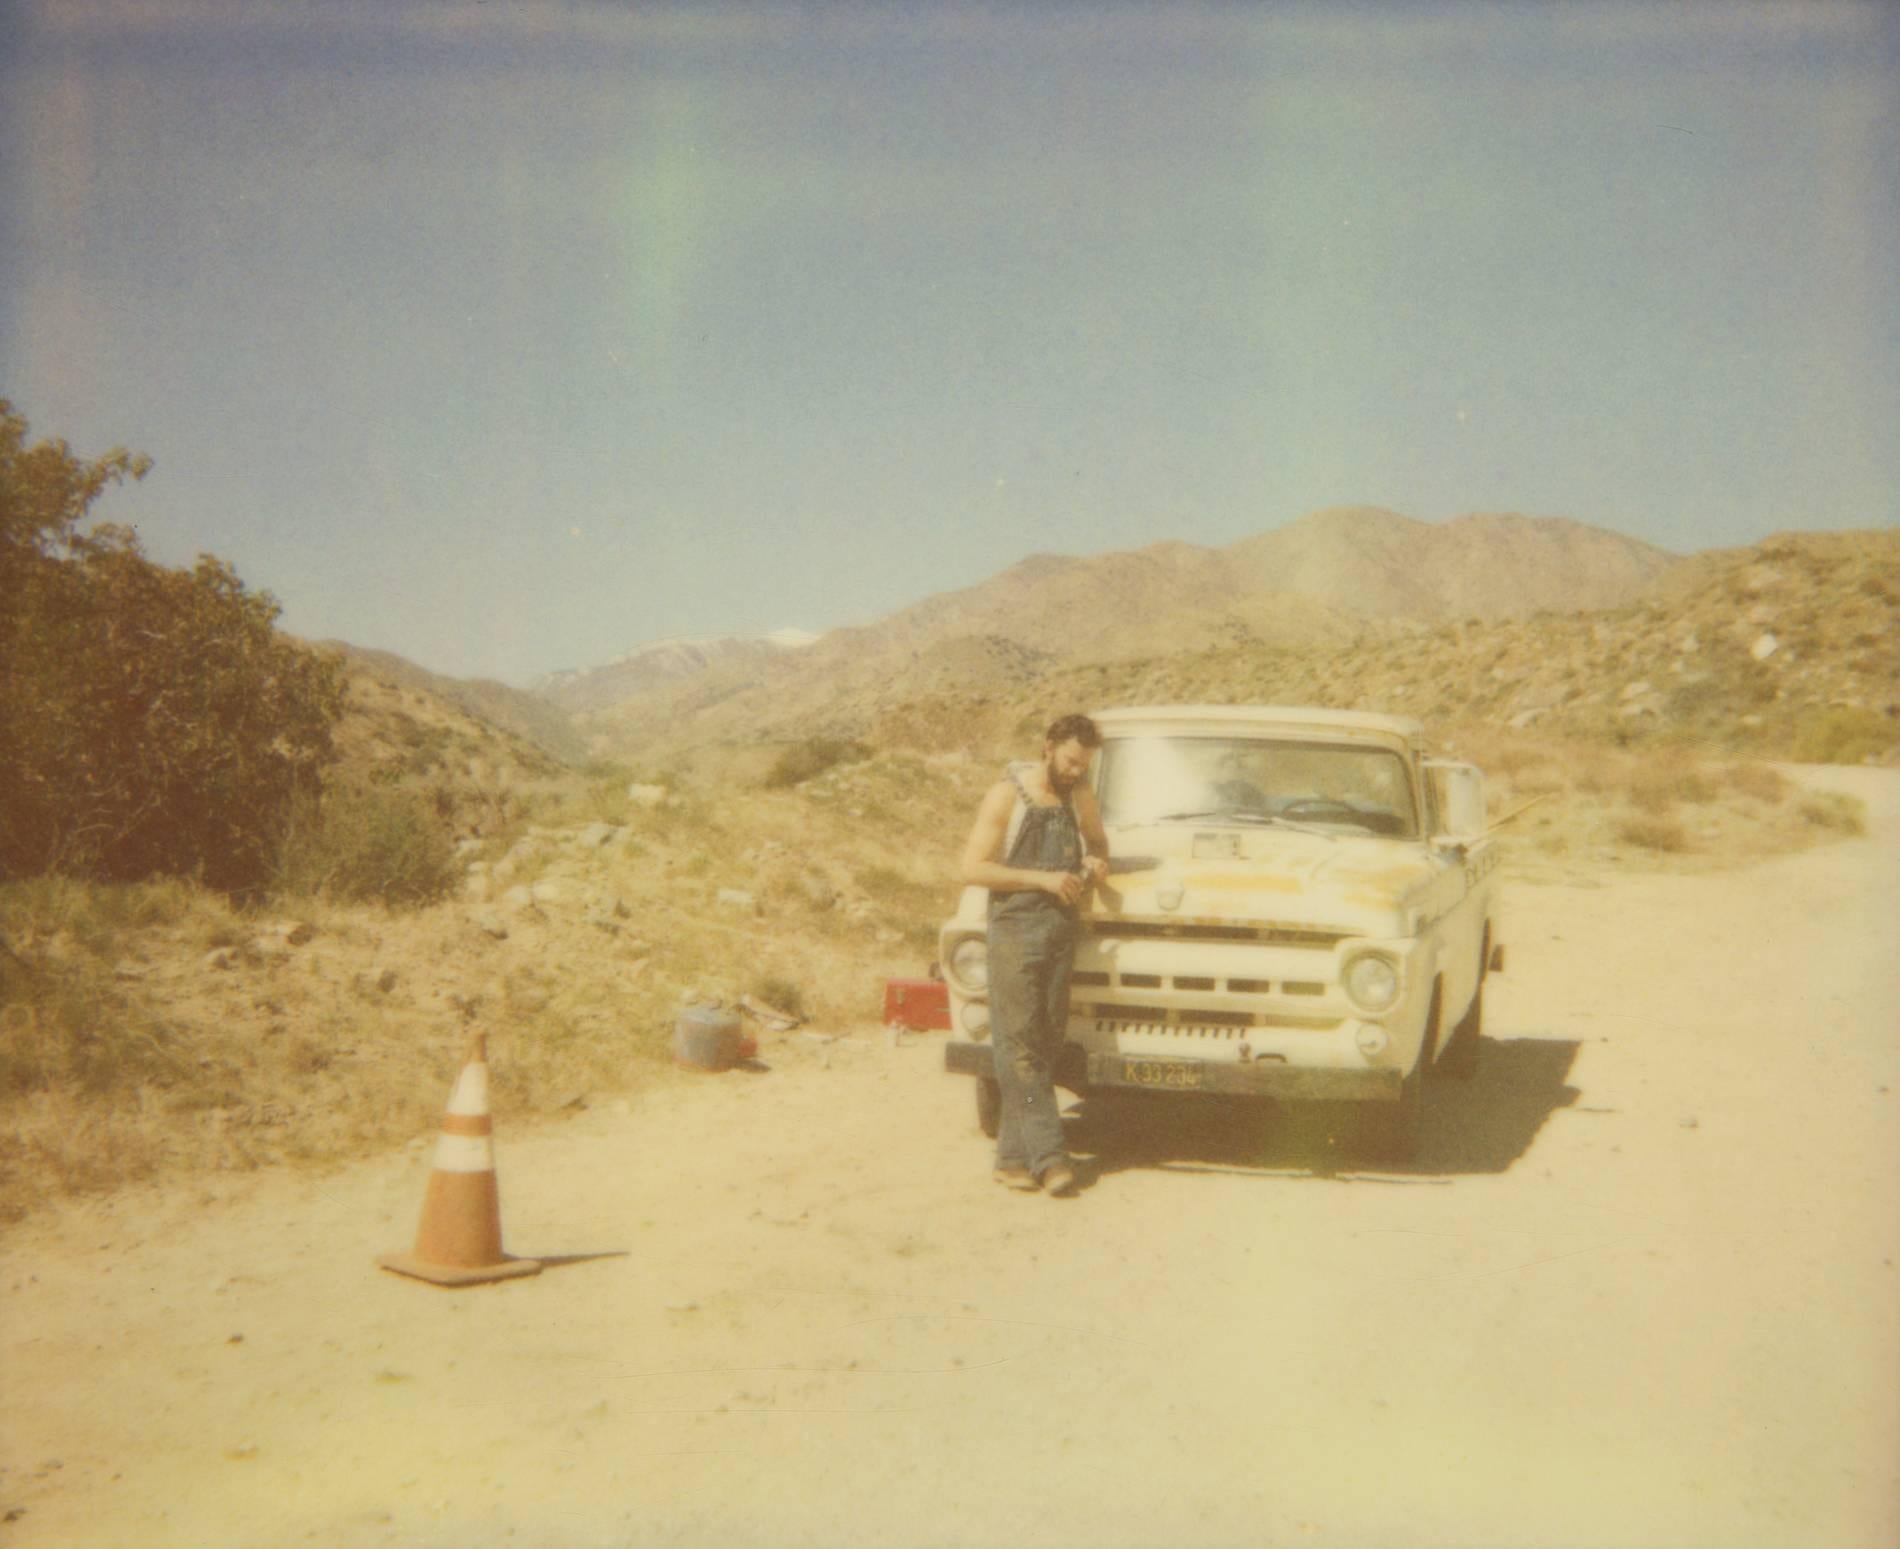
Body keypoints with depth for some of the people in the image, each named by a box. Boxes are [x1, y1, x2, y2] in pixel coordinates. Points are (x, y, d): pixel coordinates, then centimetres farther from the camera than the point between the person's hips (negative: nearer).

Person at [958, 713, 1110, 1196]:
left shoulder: (1080, 797, 12)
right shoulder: (1007, 795, -4)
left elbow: (1098, 842, 29)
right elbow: (973, 867, -9)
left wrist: (1097, 862, 4)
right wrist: (1042, 879, -16)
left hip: (1062, 932, 6)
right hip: (1015, 932, -5)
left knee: (1045, 1045, 4)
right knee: (1019, 1047, -9)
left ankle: (1013, 1157, 10)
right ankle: (1048, 1155, -13)